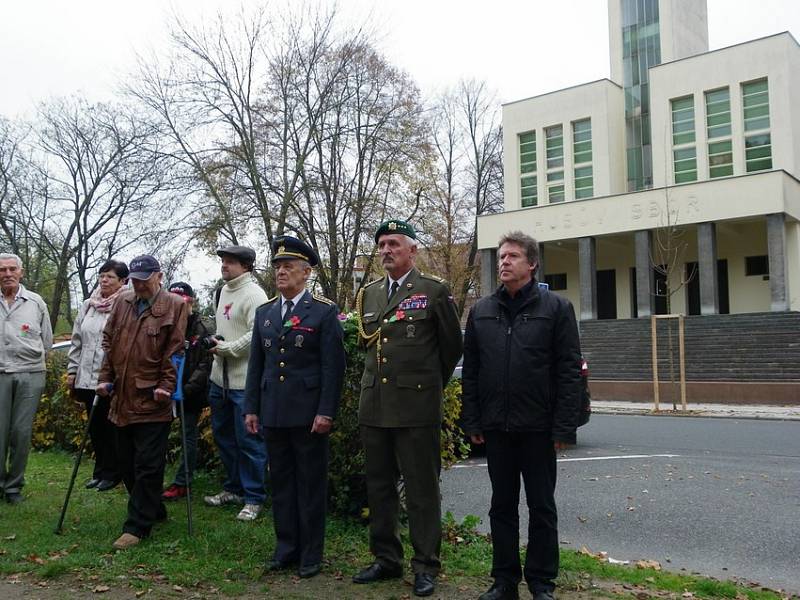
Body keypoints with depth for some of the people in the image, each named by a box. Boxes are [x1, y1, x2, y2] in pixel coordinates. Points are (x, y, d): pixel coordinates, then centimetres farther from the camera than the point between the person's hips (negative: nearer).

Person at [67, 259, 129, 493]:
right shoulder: (87, 306, 11)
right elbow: (77, 341, 16)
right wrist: (72, 370, 13)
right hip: (87, 377, 6)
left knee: (110, 428, 4)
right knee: (95, 427, 15)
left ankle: (112, 473, 18)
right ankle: (100, 471, 28)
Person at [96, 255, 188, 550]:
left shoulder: (174, 306, -5)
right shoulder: (122, 302, 11)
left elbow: (174, 350, -9)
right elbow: (108, 341, 15)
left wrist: (166, 386, -14)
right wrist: (105, 378, 8)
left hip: (152, 401, -7)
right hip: (122, 398, 7)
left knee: (147, 465, -3)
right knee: (126, 461, 15)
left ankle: (138, 525, 6)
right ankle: (154, 510, 31)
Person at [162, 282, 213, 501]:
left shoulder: (201, 330, -6)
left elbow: (205, 365, -10)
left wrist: (188, 388, -18)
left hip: (191, 393, -4)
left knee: (188, 437, 4)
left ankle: (182, 483, 11)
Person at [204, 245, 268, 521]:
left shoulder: (254, 294, -13)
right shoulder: (224, 290, 14)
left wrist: (227, 348, -18)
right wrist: (216, 343, 9)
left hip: (245, 382, -9)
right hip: (220, 378, 9)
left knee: (248, 441, -1)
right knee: (223, 435, 18)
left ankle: (254, 498, 10)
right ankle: (233, 488, 33)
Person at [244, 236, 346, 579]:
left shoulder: (324, 312, -4)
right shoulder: (264, 313, 12)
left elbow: (333, 366, -8)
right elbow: (256, 364, 13)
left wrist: (326, 411, -13)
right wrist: (251, 408, 9)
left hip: (309, 413, -5)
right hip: (273, 414, 5)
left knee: (311, 484, 5)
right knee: (281, 482, 12)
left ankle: (311, 554, 16)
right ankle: (286, 547, 25)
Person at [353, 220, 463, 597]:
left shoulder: (434, 291, -4)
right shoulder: (368, 294, 11)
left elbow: (452, 346, 3)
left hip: (417, 407, -5)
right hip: (374, 406, 6)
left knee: (422, 490, 3)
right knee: (379, 486, 13)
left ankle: (425, 566, 15)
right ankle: (386, 559, 27)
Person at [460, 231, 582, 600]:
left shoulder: (556, 308, -2)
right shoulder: (481, 311, 8)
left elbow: (569, 371, -5)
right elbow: (470, 371, 9)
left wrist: (563, 427, -11)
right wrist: (472, 421, 3)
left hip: (538, 427, -3)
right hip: (496, 426, 3)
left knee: (542, 507, 7)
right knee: (502, 506, 12)